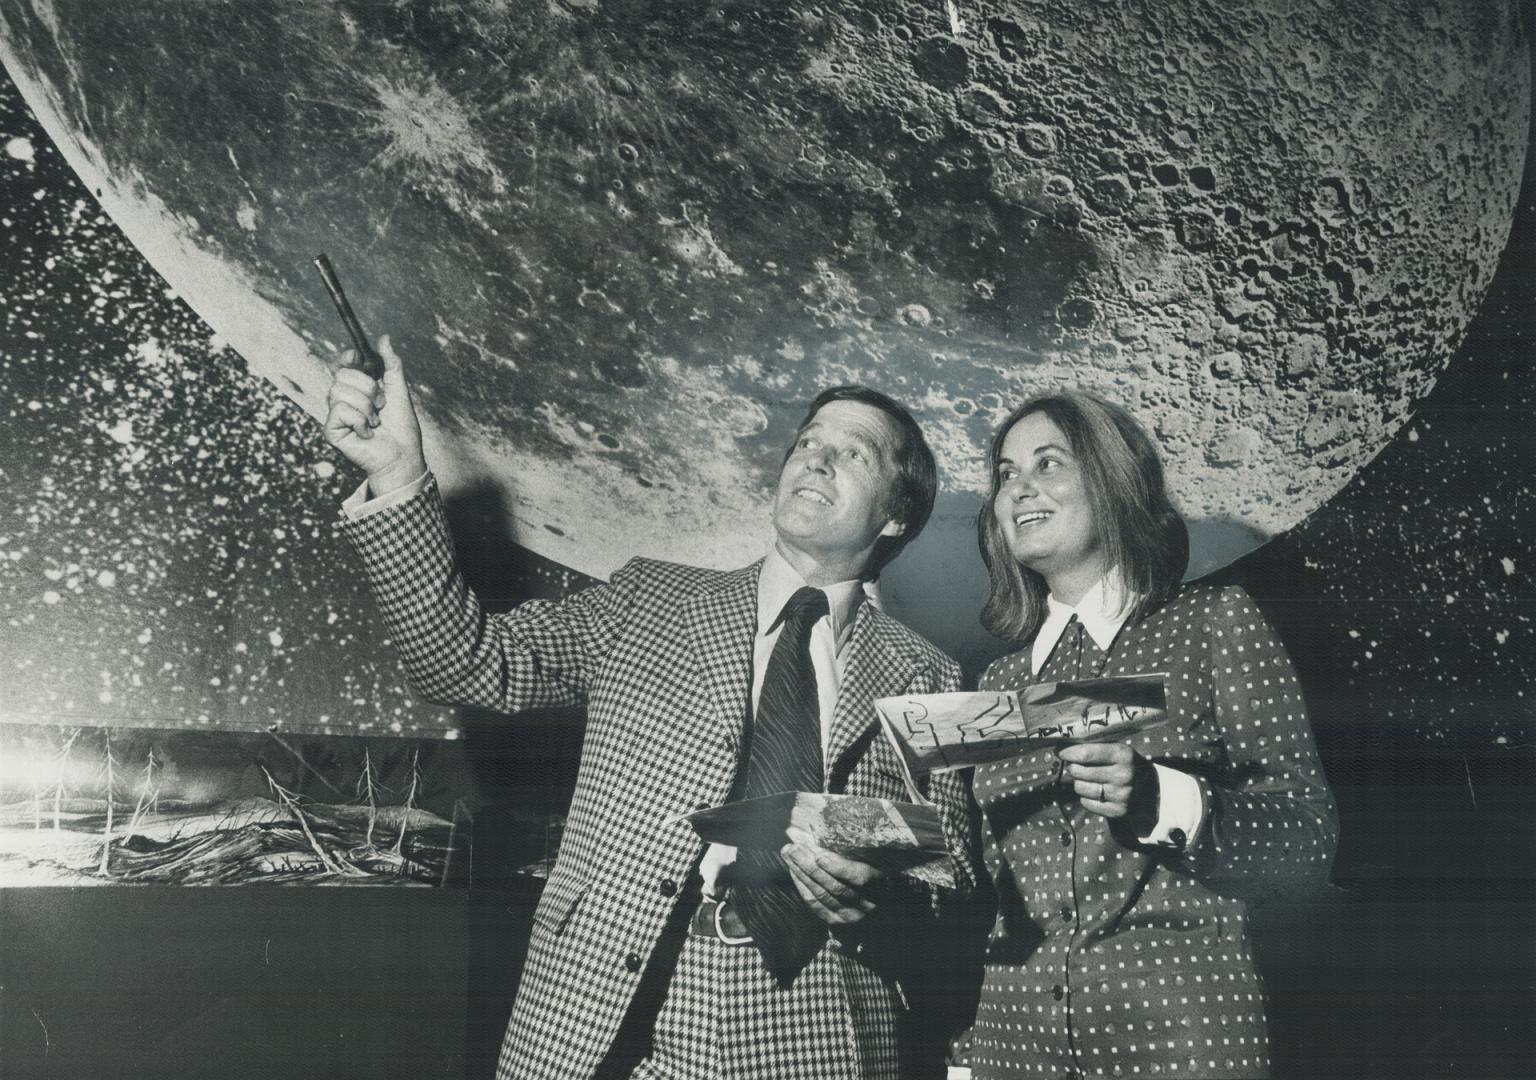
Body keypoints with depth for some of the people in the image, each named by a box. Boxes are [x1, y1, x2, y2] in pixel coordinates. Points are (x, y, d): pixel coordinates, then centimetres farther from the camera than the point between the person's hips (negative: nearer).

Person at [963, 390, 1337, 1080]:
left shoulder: (1215, 623, 2)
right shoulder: (1003, 684, 14)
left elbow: (1309, 840, -5)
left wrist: (1161, 801, -21)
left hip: (1177, 1021, -4)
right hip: (1016, 1023, 4)